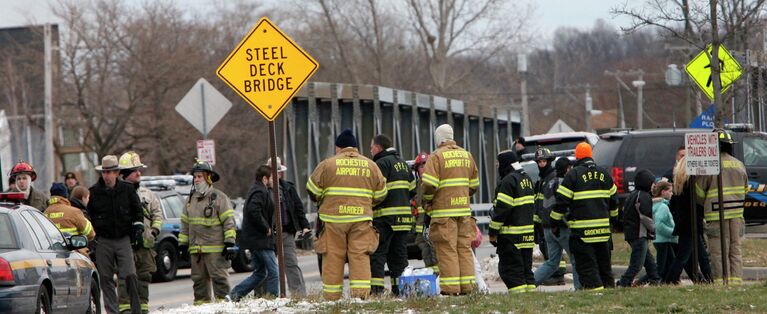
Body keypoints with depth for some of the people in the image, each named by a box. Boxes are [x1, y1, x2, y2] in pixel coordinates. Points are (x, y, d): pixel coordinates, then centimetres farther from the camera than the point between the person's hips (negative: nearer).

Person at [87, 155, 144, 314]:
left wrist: (138, 224, 0)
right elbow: (87, 215, 9)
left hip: (123, 239, -1)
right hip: (103, 241, 1)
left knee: (130, 276, -9)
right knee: (106, 278, 3)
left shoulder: (127, 189, 3)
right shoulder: (94, 192, 1)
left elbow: (137, 210, 15)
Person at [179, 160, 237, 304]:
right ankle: (201, 301, 15)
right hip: (196, 248, 6)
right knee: (199, 279, 9)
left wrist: (229, 243, -11)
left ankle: (222, 299, -3)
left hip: (215, 248, -6)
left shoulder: (219, 197, -3)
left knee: (219, 276, -6)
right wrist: (182, 244, 16)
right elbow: (185, 223, 21)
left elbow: (229, 221, -6)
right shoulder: (191, 199, 16)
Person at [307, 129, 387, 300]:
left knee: (333, 257, 2)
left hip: (333, 217, -2)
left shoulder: (328, 164, 1)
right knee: (360, 256, 1)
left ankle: (331, 297, 3)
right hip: (361, 218, 2)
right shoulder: (370, 165, 10)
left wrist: (321, 202, 23)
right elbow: (380, 194, 13)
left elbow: (313, 190, 3)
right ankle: (361, 293, -9)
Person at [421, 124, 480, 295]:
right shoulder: (467, 155, 13)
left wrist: (428, 199, 2)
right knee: (464, 249, 9)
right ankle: (467, 286, 7)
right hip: (464, 209, 6)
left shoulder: (436, 156, -9)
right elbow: (474, 184, 17)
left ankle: (450, 287, -8)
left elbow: (429, 184, -16)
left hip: (444, 211, -6)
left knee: (447, 249, -5)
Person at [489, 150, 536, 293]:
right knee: (526, 267, 13)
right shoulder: (527, 179, 16)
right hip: (527, 234, 9)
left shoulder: (508, 181, -14)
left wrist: (493, 231, -12)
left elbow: (502, 208, -17)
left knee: (510, 268, -6)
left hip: (511, 234, -9)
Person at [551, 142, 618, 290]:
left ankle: (595, 287, -14)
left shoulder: (573, 175, -6)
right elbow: (613, 200, 21)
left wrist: (555, 223, 3)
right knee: (604, 264, 15)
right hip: (603, 228, 5)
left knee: (586, 265, -4)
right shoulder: (604, 174, 11)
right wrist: (612, 217, 36)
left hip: (581, 231, -5)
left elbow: (561, 201, -7)